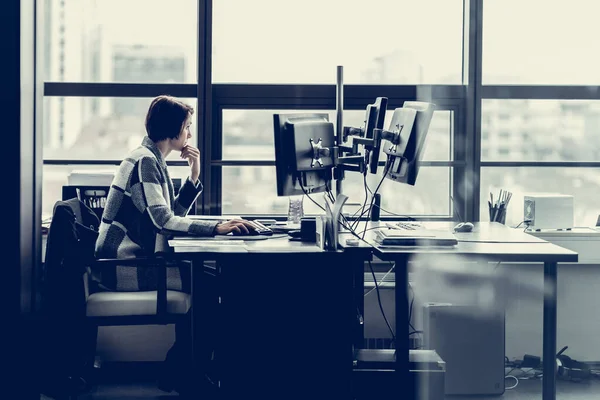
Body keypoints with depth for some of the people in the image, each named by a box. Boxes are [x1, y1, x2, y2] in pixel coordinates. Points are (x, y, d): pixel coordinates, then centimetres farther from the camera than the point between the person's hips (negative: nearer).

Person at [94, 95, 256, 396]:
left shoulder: (154, 161, 17)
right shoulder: (144, 161, -14)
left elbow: (171, 214, 17)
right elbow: (163, 219, -24)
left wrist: (194, 177, 8)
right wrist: (217, 228, -27)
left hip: (133, 259, 10)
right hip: (124, 266, -10)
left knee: (203, 278, 6)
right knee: (209, 285, -14)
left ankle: (179, 369, 8)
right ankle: (177, 372, -4)